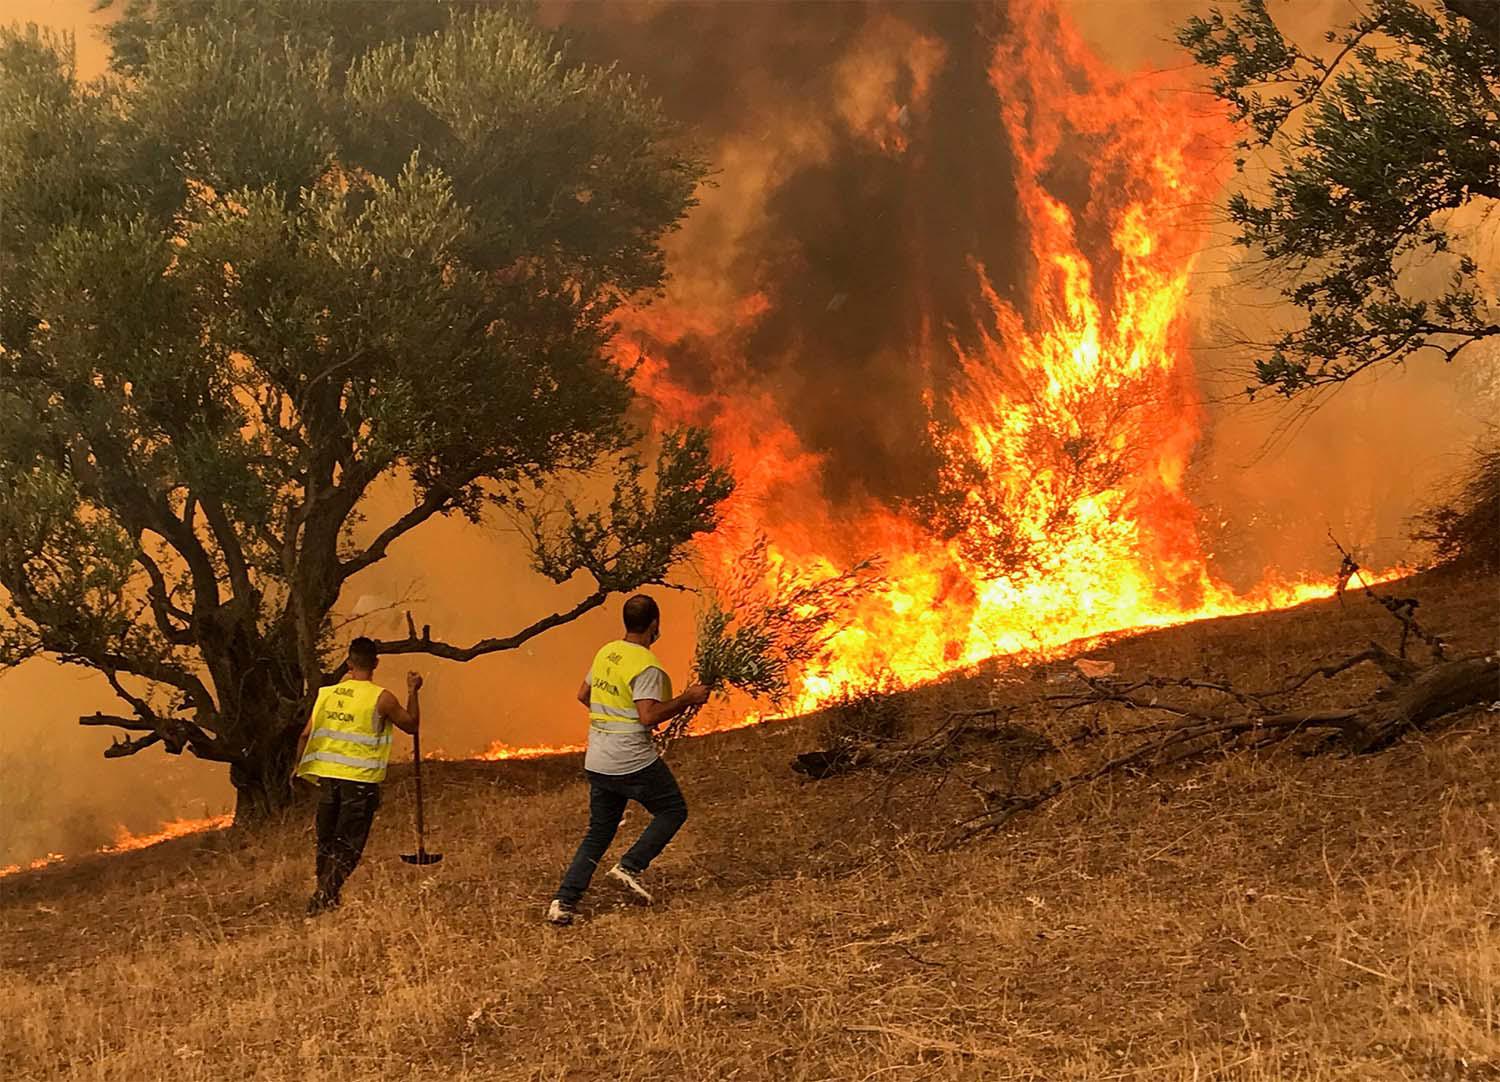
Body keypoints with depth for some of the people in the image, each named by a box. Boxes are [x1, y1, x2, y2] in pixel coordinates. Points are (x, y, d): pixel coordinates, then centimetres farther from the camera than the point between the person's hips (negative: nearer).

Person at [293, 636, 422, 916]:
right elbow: (412, 725, 4)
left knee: (326, 841, 18)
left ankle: (325, 893, 25)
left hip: (327, 776, 4)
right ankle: (324, 894, -13)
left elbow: (306, 735, 6)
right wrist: (412, 692, 16)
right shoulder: (381, 698, -9)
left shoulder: (328, 693, 4)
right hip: (360, 780, -4)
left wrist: (300, 768, 19)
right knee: (348, 845, 0)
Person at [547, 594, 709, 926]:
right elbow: (649, 716, -24)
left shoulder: (605, 653, 9)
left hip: (597, 762, 8)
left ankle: (564, 901, 6)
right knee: (673, 811, 13)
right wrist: (688, 698, -15)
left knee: (599, 832, 15)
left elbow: (583, 695, 21)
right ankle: (630, 867, 0)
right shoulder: (646, 665, -16)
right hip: (634, 762, -7)